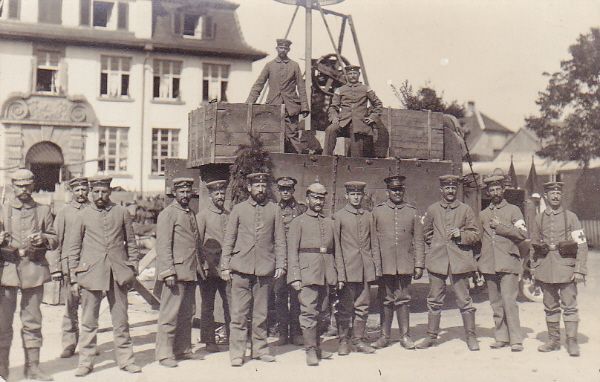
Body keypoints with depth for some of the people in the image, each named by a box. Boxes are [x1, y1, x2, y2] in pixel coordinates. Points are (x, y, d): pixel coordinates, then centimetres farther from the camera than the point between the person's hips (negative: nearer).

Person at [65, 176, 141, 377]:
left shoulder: (122, 213, 6)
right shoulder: (83, 216, 4)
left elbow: (131, 243, 11)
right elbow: (72, 248, 6)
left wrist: (133, 271, 7)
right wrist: (74, 279, 2)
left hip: (118, 274, 1)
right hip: (91, 273, -1)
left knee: (121, 320, 7)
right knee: (88, 322, 3)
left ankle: (125, 359, 17)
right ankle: (85, 362, 14)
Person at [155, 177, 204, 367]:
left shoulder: (191, 213, 17)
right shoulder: (167, 214, -7)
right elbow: (163, 245, -12)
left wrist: (200, 266, 18)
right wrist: (168, 272, -18)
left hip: (191, 272, 8)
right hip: (176, 271, -8)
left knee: (187, 313, 12)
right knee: (170, 314, -3)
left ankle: (183, 349, 22)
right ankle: (164, 354, 4)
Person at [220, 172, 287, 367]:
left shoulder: (274, 209, 8)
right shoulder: (238, 209, 6)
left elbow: (280, 240, 9)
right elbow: (228, 239, 6)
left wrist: (280, 265, 1)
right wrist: (225, 266, 1)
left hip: (265, 269, 1)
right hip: (241, 268, -1)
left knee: (261, 313, 9)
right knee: (239, 312, 0)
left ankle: (260, 349, 20)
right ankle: (237, 352, 7)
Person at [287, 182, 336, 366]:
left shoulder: (329, 223, 18)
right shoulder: (298, 222, 3)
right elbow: (292, 251, -2)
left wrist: (336, 275, 13)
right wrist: (295, 277, -10)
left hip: (326, 275, 5)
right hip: (308, 273, -5)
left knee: (321, 312, 10)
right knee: (309, 311, -8)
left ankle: (317, 347, 19)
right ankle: (310, 350, -4)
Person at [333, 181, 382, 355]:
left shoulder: (368, 216, 12)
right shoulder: (338, 216, 0)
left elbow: (374, 244, 14)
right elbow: (336, 247, -3)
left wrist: (377, 268, 8)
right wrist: (340, 273, -9)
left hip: (365, 270, 4)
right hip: (347, 269, -4)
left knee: (362, 307, 8)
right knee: (345, 307, 3)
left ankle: (358, 340, 19)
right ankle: (343, 341, 14)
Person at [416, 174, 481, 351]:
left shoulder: (465, 210, 5)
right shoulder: (432, 209, 9)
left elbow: (475, 234, 4)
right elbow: (426, 233, 20)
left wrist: (461, 235, -12)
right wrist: (434, 247, 10)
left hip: (459, 261, -1)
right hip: (437, 260, 2)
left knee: (464, 300, 2)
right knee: (434, 300, 6)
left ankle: (471, 337, 12)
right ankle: (431, 336, 15)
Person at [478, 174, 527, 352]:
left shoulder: (513, 210, 6)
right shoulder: (483, 214, 17)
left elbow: (523, 233, -6)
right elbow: (479, 238, 24)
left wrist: (500, 227, -8)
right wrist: (478, 261, 17)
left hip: (508, 263, -4)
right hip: (489, 264, 4)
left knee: (509, 301, -10)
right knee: (496, 303, 5)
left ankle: (516, 339, -5)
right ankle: (501, 337, 12)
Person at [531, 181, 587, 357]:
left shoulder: (571, 217, 2)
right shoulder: (539, 219, 10)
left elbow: (581, 245, -2)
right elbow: (534, 245, 17)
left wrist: (580, 270, -10)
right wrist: (534, 268, 11)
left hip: (566, 266, -3)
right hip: (545, 268, 3)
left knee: (569, 305, -4)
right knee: (550, 307, 8)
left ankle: (572, 341, 2)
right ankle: (554, 340, 17)